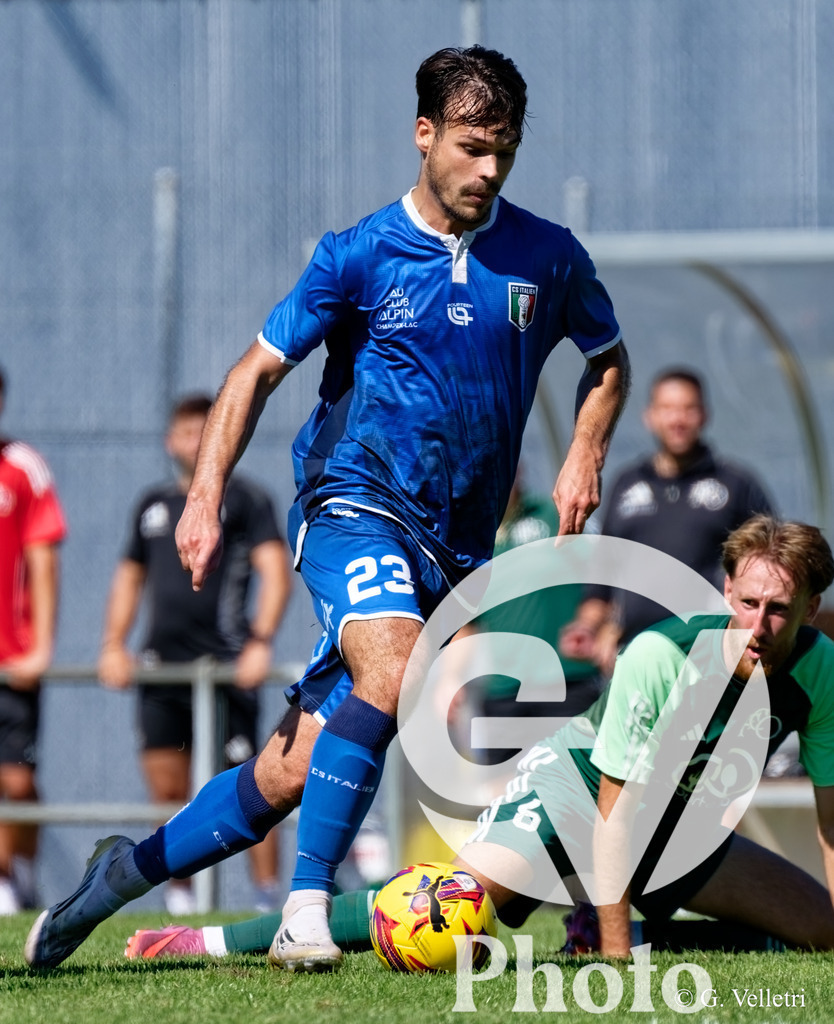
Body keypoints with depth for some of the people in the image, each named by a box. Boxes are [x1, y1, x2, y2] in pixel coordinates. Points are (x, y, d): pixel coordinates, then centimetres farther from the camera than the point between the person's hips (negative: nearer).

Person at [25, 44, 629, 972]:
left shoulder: (548, 259, 4)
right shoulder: (359, 256, -2)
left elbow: (607, 361, 21)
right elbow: (260, 368, 4)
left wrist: (585, 456, 3)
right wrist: (206, 495, -6)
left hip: (457, 546, 3)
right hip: (356, 504, -3)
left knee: (293, 772, -1)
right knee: (392, 670, -34)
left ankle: (130, 869, 19)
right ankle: (305, 911, -32)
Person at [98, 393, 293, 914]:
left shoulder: (246, 498, 2)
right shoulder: (154, 504, 19)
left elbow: (276, 573, -7)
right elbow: (130, 577, 25)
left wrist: (261, 643, -18)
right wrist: (114, 645, 12)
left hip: (225, 665, -5)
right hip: (161, 665, 5)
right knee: (167, 789, 2)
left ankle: (268, 896, -4)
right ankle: (179, 899, 8)